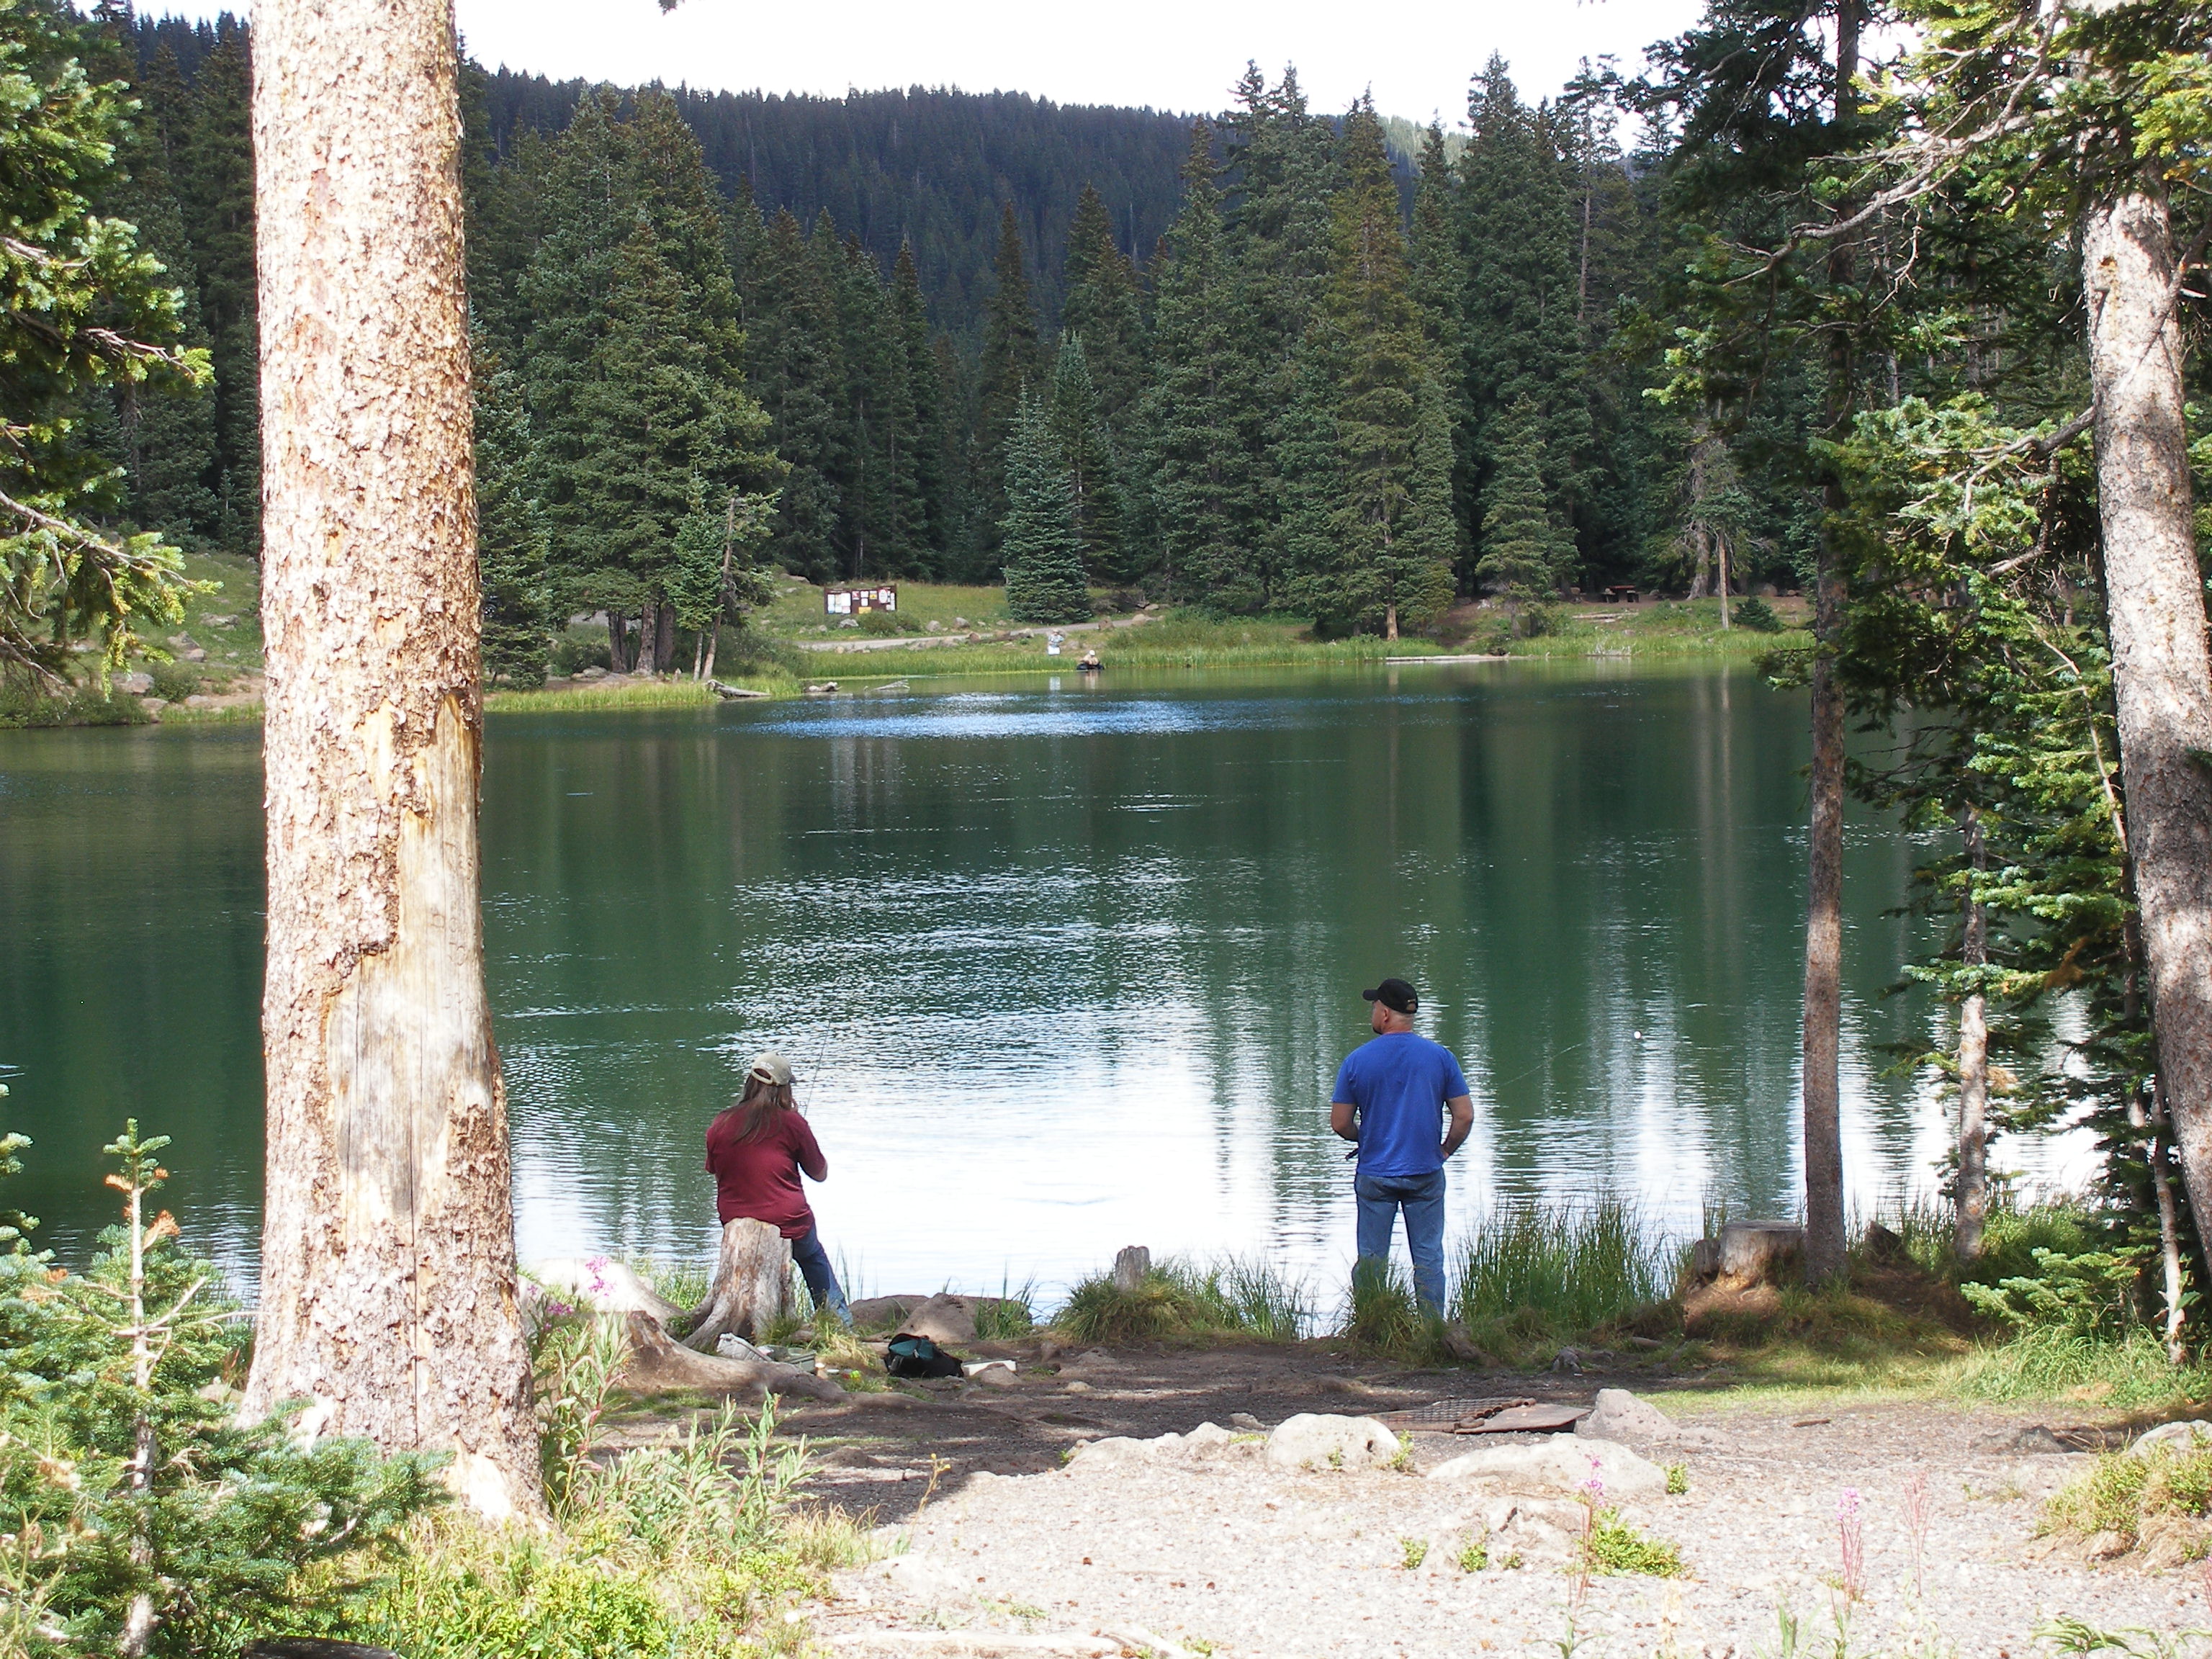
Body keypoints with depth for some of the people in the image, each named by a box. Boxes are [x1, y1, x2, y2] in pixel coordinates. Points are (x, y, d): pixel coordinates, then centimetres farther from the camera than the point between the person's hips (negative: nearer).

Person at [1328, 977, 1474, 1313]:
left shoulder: (1356, 1061, -6)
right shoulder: (1440, 1057, -4)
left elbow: (1340, 1124, -1)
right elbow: (1465, 1117, -5)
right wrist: (1444, 1151, 11)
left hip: (1375, 1176, -1)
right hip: (1425, 1173, 1)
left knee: (1371, 1260, 7)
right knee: (1428, 1258, 7)